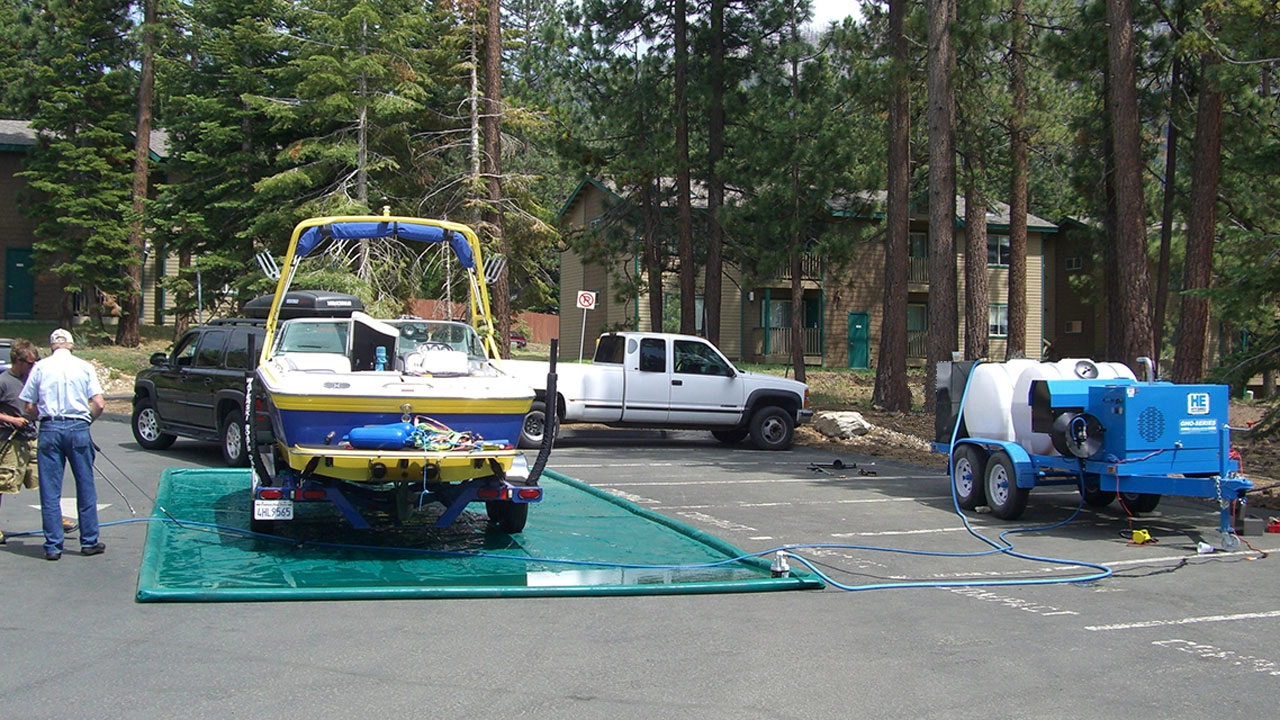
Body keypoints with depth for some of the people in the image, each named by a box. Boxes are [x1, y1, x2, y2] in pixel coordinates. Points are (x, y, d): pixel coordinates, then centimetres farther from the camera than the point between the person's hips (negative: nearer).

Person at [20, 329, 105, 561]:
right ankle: (89, 542, 14)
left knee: (50, 491, 4)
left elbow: (29, 407, 4)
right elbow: (99, 404, -3)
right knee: (85, 487, 9)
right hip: (78, 428, 0)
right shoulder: (84, 367, 4)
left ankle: (53, 546, 5)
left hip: (49, 429, 0)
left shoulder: (40, 367, 4)